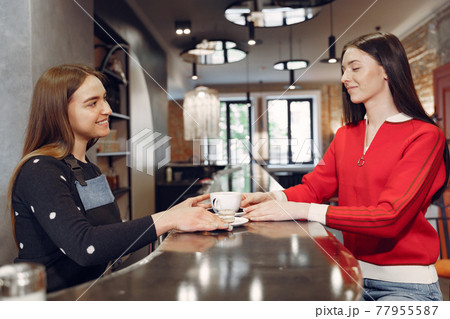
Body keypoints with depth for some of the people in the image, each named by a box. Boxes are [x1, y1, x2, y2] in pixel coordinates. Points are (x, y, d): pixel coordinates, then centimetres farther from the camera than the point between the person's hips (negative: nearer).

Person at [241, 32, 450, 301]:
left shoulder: (423, 137, -12)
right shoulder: (345, 135, 11)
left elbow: (391, 216, -23)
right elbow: (314, 187, 5)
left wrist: (301, 210, -30)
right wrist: (274, 198, -17)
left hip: (406, 285, -5)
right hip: (355, 274, 5)